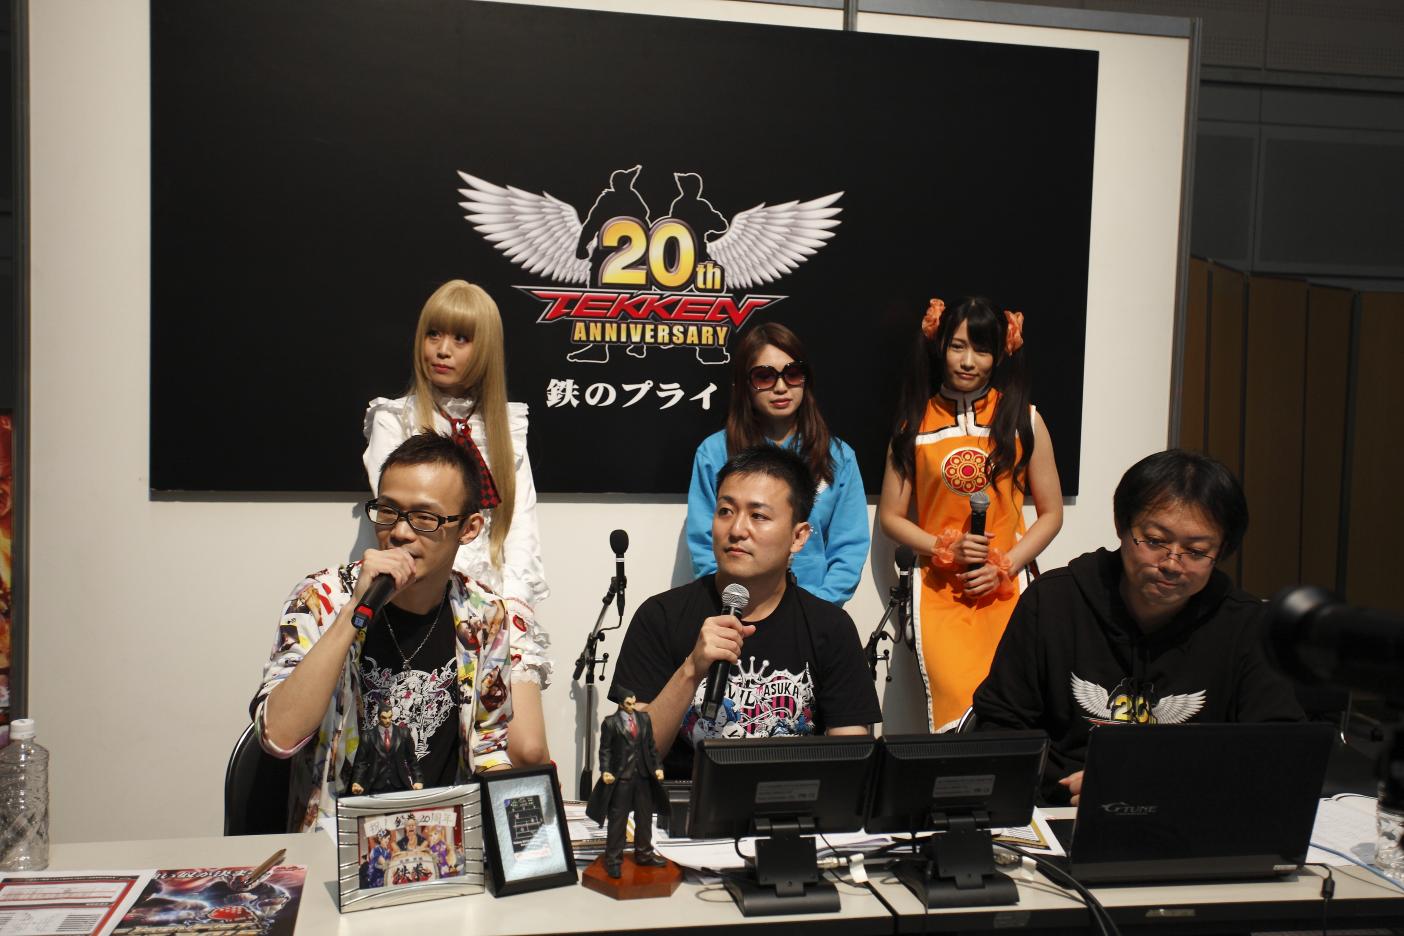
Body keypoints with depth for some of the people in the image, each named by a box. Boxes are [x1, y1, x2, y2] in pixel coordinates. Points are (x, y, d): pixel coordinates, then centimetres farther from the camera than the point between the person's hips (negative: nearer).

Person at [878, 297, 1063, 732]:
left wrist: (1005, 566, -6)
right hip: (939, 588, 0)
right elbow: (890, 515, 9)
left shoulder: (1024, 420, 6)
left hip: (1005, 590, 0)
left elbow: (1051, 512, 8)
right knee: (957, 705, -17)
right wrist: (946, 548, -7)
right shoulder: (915, 423, 7)